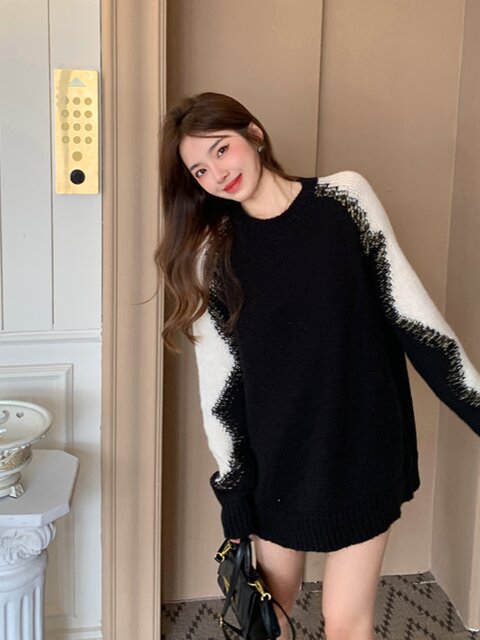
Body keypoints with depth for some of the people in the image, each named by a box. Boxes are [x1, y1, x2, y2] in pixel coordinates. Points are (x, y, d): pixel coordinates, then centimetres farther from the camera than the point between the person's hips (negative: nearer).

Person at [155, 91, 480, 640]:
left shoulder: (345, 197, -5)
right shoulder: (213, 254, -2)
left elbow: (409, 308, -5)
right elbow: (219, 385, -2)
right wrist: (234, 498, -3)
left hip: (363, 446, -1)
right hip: (276, 459, 2)